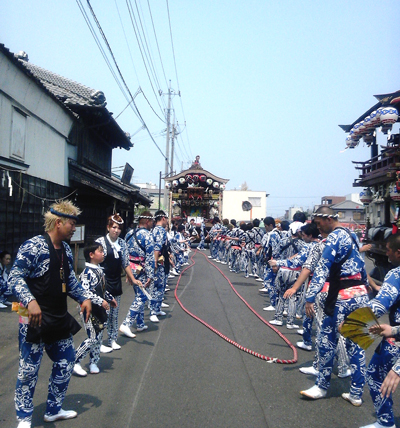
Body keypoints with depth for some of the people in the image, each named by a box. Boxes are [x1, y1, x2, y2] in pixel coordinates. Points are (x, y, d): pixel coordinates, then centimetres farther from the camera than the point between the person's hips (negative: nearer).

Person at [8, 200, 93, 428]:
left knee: (66, 362, 16)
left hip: (59, 319, 8)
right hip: (35, 318, -8)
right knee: (29, 370, 4)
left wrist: (85, 297, 4)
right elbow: (15, 277, -18)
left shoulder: (66, 250, 9)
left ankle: (54, 409, 35)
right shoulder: (33, 246, -16)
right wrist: (30, 301, -32)